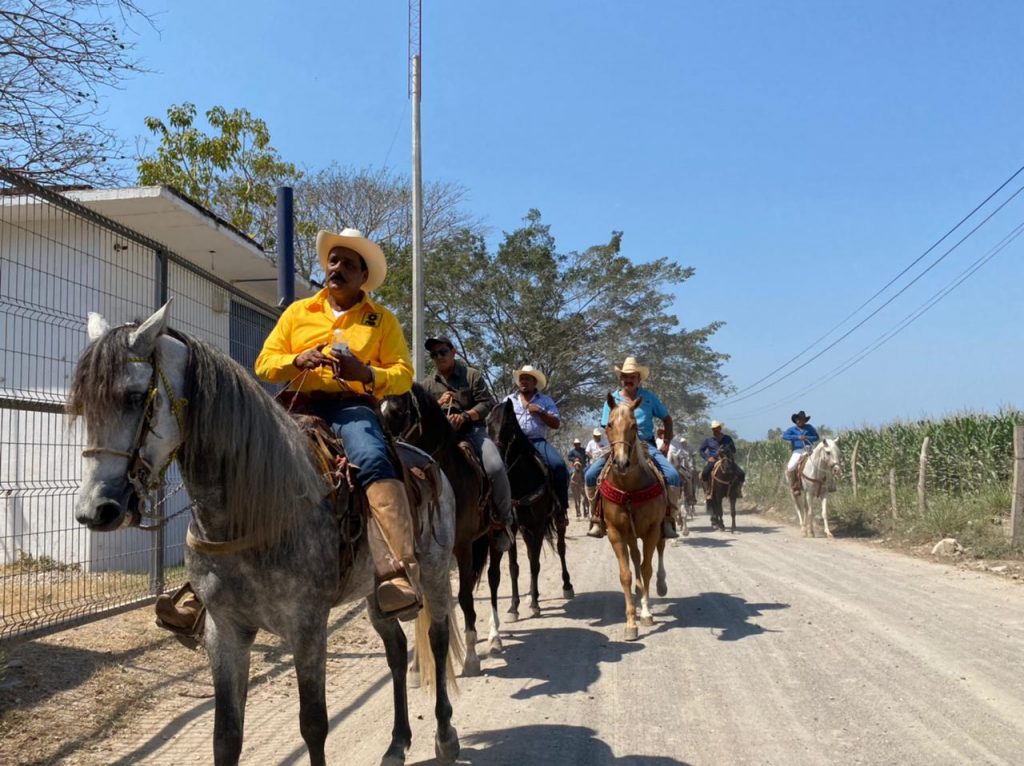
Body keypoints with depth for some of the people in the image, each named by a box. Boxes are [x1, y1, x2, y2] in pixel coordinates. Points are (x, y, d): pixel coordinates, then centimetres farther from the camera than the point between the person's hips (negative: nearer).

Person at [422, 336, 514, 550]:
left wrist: (465, 416, -21)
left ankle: (504, 519, -11)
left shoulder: (472, 375, 6)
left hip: (472, 429, -3)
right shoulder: (428, 384, 15)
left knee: (495, 467, -28)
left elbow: (486, 403, -4)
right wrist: (437, 404, -9)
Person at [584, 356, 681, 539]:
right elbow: (608, 428, 6)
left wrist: (666, 443, 3)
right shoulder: (612, 400, 8)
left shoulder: (649, 397, 9)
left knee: (672, 476, -24)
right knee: (591, 474, -20)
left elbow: (667, 419, 16)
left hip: (646, 445, 0)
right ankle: (597, 519, -8)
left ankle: (668, 520, -10)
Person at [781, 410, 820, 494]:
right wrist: (798, 437, -16)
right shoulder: (792, 429, 9)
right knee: (790, 468, -24)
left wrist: (808, 438, -9)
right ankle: (795, 487, -5)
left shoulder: (809, 428, 15)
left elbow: (817, 437, 10)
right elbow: (784, 436, -8)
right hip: (797, 451, -1)